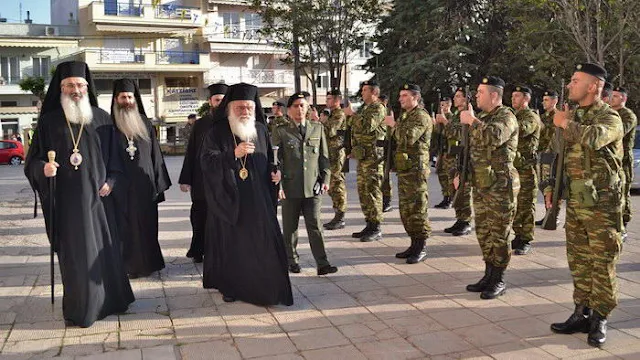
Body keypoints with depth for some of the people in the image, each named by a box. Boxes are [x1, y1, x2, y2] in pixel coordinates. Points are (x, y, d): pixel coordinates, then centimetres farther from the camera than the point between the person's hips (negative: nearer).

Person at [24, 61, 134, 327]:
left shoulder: (101, 119, 8)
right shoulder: (49, 121, 3)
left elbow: (114, 156, 11)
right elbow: (33, 160, 4)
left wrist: (111, 181, -3)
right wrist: (43, 168, -17)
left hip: (97, 196, 2)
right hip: (66, 200, -2)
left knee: (104, 247, 8)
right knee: (75, 252, 1)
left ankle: (110, 300, 25)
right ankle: (80, 309, 13)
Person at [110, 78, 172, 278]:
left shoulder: (145, 124, 9)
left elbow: (156, 155, 9)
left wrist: (159, 184, 5)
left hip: (145, 186, 2)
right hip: (120, 187, -2)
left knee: (146, 225, 7)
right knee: (124, 227, 1)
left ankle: (146, 263, 19)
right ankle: (127, 266, 10)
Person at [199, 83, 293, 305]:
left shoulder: (260, 130, 7)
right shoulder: (217, 132, -4)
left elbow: (269, 159, 20)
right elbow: (206, 161, -16)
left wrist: (274, 172, 0)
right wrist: (234, 154, -28)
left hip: (258, 199, 3)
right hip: (228, 199, -3)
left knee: (263, 243, 2)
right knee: (231, 243, 4)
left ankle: (267, 287, 14)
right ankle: (230, 287, 20)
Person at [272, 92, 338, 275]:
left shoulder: (318, 128, 8)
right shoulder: (281, 131, 0)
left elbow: (324, 156, 12)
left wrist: (325, 179, 6)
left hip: (313, 187, 1)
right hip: (290, 187, -1)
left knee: (315, 225, 0)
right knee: (290, 227, 9)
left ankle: (322, 263, 3)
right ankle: (292, 261, 24)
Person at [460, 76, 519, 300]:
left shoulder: (506, 117, -10)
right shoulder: (482, 119, 16)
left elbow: (493, 138, -31)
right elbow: (470, 148, 24)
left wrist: (471, 120, -18)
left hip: (500, 186, -8)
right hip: (481, 185, 8)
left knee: (499, 235, 0)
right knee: (483, 233, 13)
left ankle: (499, 281, 10)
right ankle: (489, 275, 25)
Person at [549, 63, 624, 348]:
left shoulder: (610, 118, -10)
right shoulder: (574, 116, 13)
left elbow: (592, 139, -33)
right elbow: (561, 155, 20)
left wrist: (565, 122, -16)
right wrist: (552, 186, 12)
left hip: (601, 202, -7)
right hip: (575, 200, 7)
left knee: (602, 262, 1)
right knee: (578, 260, 11)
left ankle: (599, 319, 11)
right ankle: (582, 313, 21)